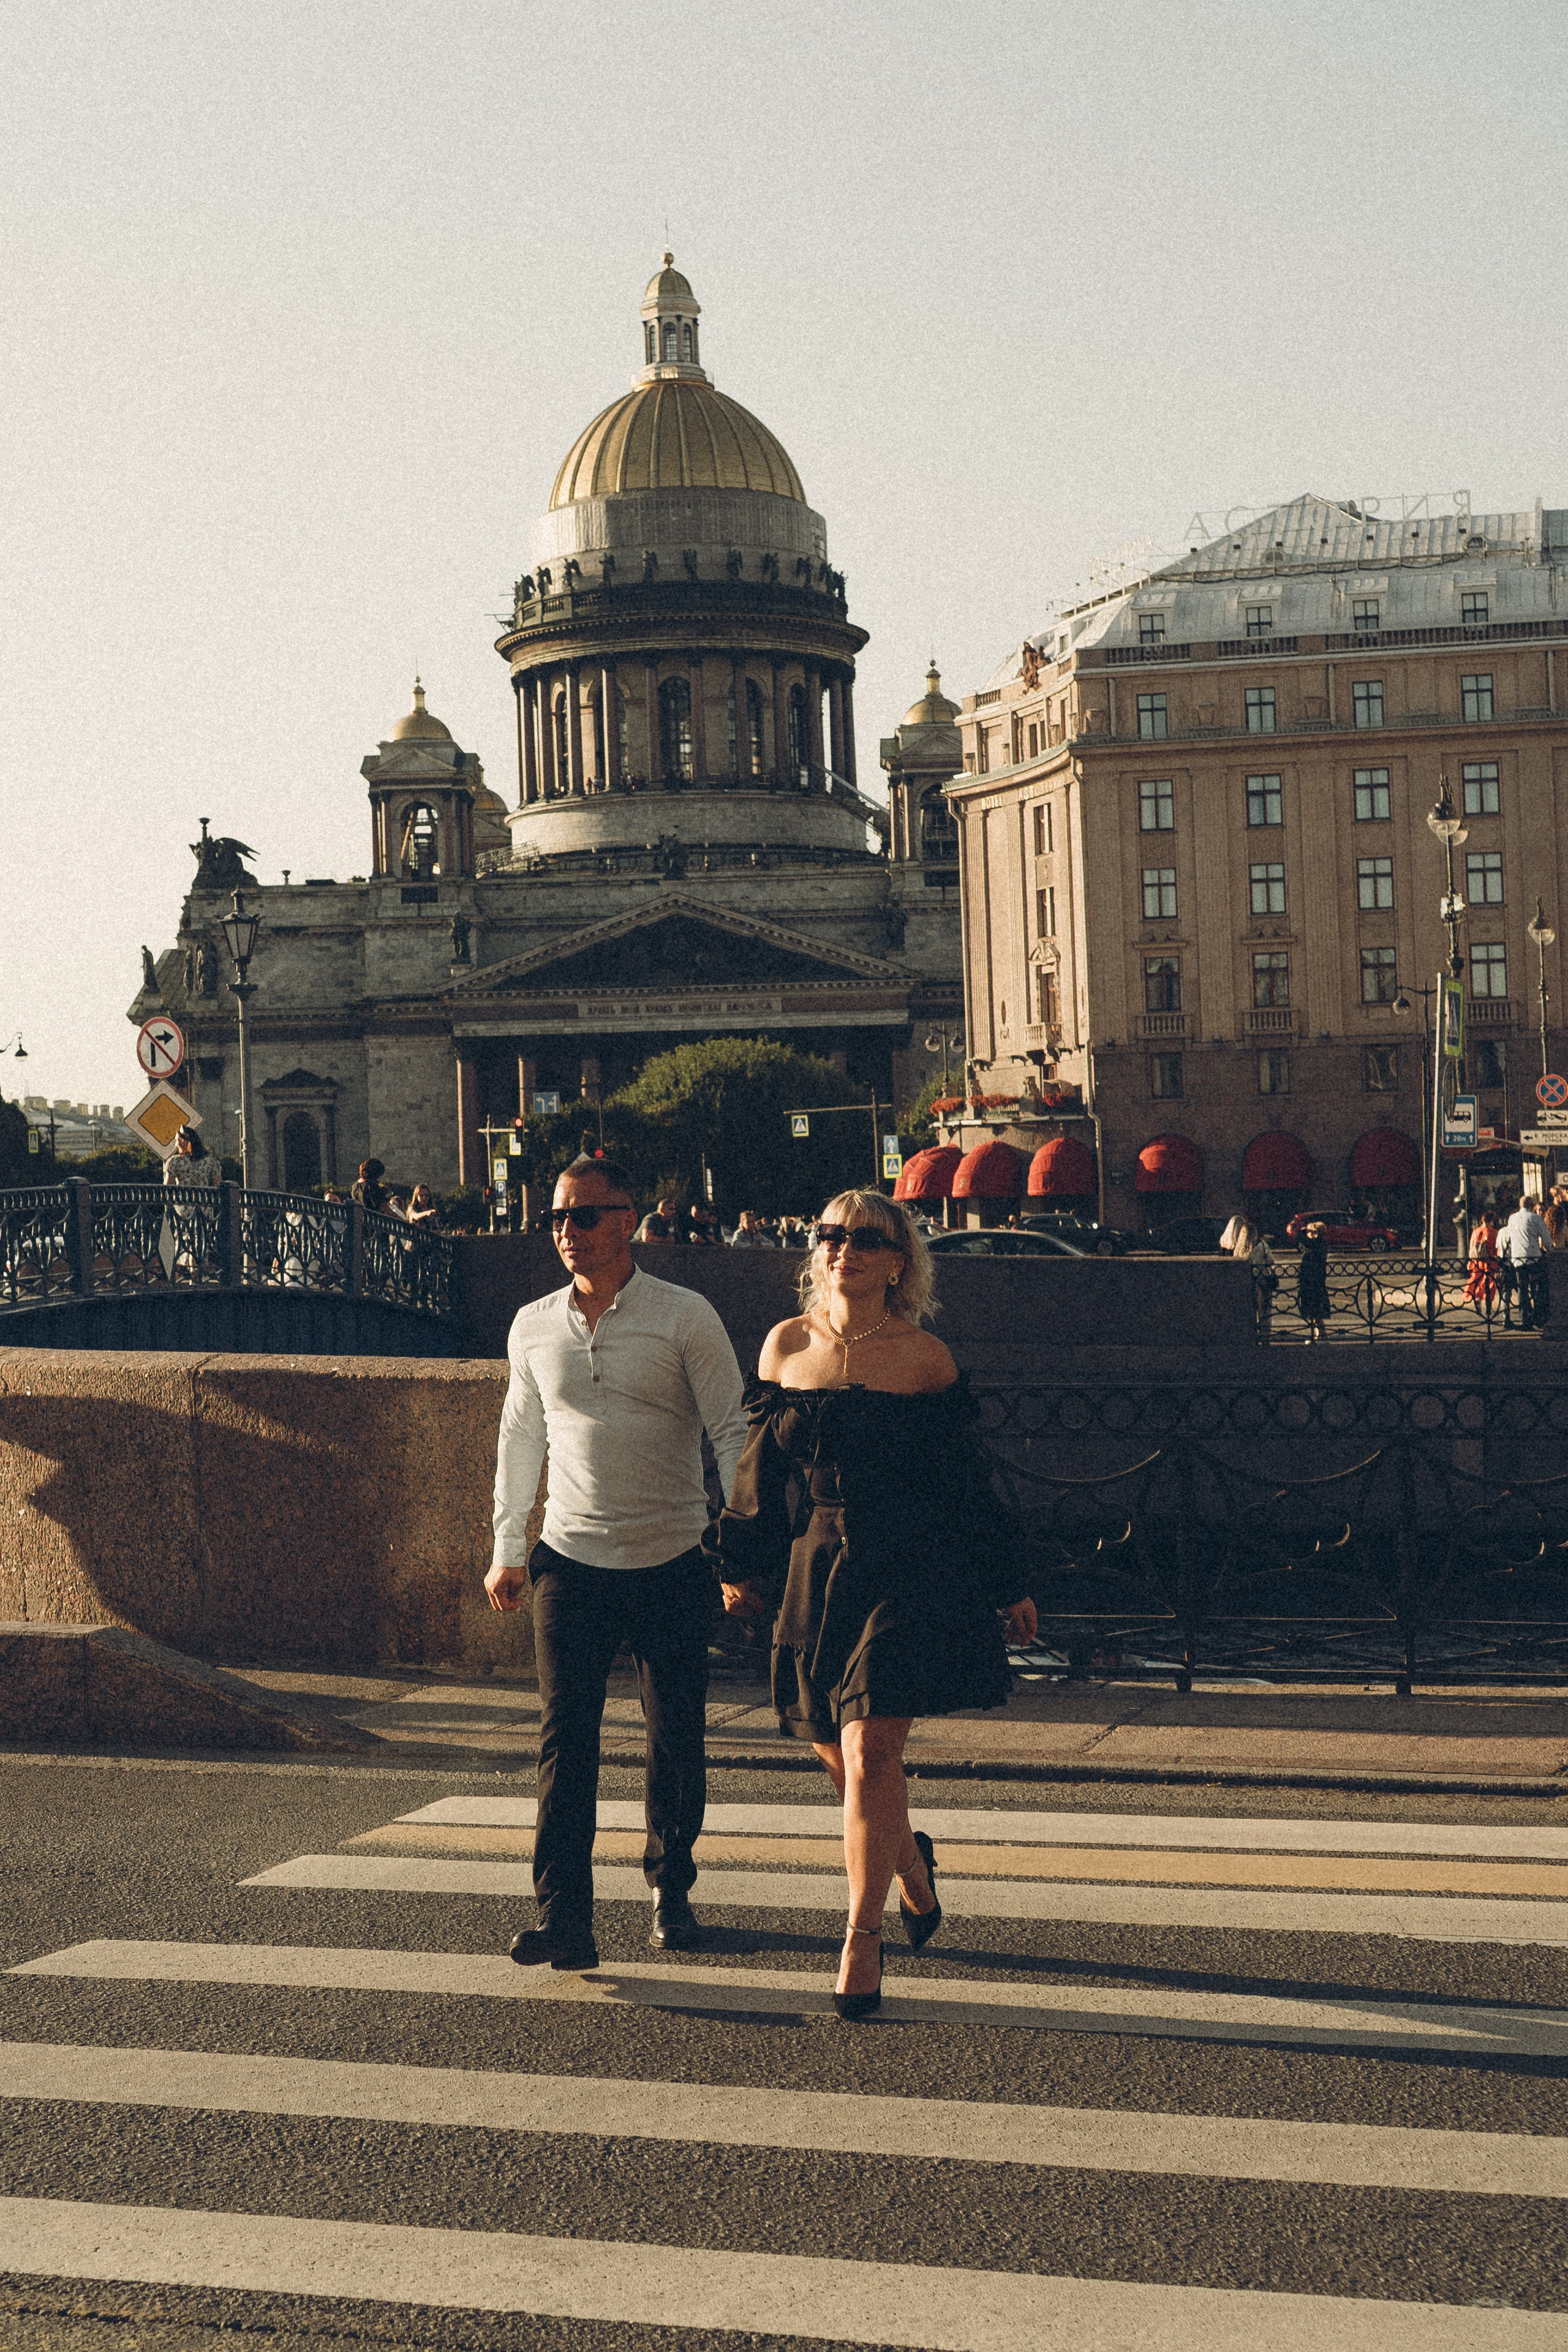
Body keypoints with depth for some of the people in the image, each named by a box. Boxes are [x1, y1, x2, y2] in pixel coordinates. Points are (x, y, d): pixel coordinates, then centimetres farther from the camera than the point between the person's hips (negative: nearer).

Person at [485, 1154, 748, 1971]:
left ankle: (670, 1889, 26)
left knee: (676, 1742, 6)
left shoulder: (685, 1318, -4)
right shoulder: (533, 1327, 7)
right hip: (570, 1564, 2)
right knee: (564, 1741, -7)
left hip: (672, 1565, -2)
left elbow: (732, 1431, -2)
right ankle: (564, 1919, -8)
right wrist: (506, 1550, 17)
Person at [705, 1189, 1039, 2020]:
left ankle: (862, 1942, -1)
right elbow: (762, 1467, 15)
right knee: (840, 1756, 12)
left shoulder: (925, 1358, -3)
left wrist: (1008, 1587, 9)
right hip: (820, 1567, 4)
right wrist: (744, 1567, 18)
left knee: (868, 1753, -13)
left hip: (912, 1571, -4)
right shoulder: (786, 1345, 5)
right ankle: (912, 1868, 42)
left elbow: (964, 1480, 4)